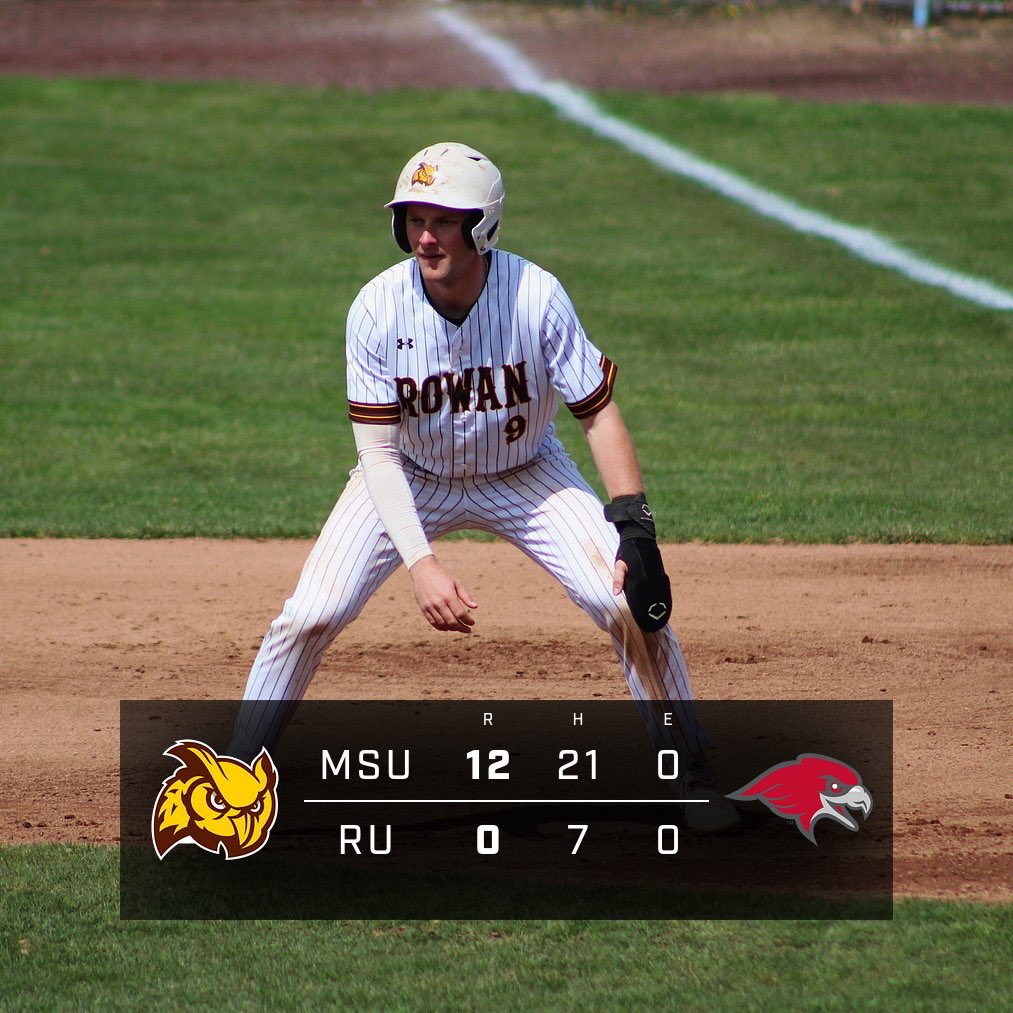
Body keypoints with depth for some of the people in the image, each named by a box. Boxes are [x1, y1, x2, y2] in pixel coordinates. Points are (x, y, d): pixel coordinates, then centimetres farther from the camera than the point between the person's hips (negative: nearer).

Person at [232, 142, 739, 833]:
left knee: (632, 603, -15)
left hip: (525, 474, 0)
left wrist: (635, 531, -27)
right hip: (412, 480, 0)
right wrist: (421, 563, -36)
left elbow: (599, 413, -17)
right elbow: (378, 452, -24)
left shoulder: (537, 297, -26)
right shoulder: (378, 309, -25)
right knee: (310, 616, -14)